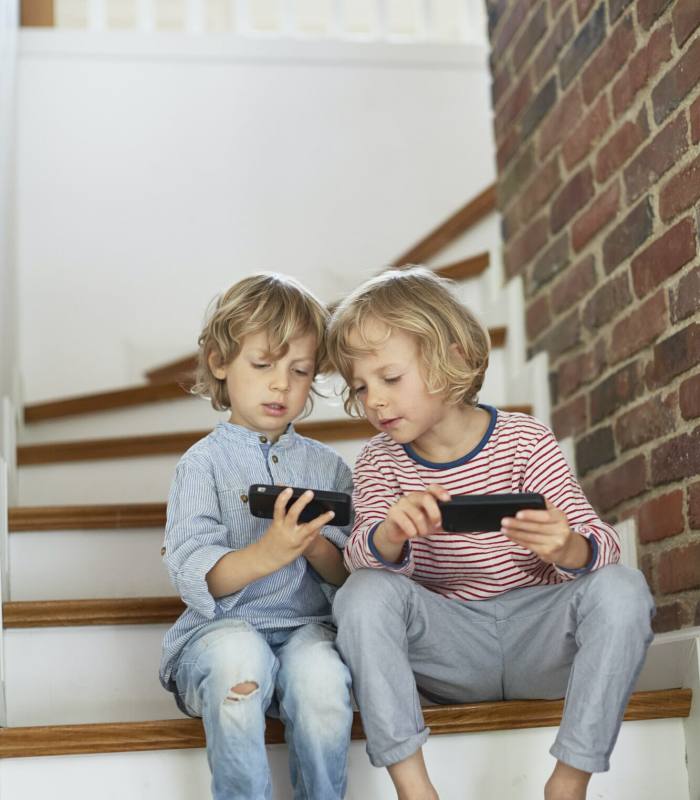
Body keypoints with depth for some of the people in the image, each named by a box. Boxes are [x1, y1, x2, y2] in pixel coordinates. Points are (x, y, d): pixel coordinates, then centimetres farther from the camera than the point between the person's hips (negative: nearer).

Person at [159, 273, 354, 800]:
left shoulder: (327, 465, 11)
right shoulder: (205, 462, 2)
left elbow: (351, 576, 8)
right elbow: (193, 577, -9)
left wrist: (316, 544, -14)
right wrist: (265, 554, -26)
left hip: (306, 624, 2)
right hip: (221, 627, -2)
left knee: (319, 670, -31)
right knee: (239, 654, -35)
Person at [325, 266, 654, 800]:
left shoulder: (523, 440, -5)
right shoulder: (379, 462, 2)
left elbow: (601, 544, -13)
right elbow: (362, 557, -15)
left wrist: (566, 548, -39)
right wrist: (390, 534, -40)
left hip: (535, 635, 0)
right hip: (447, 645, 1)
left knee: (621, 588, -27)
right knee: (365, 592, -26)